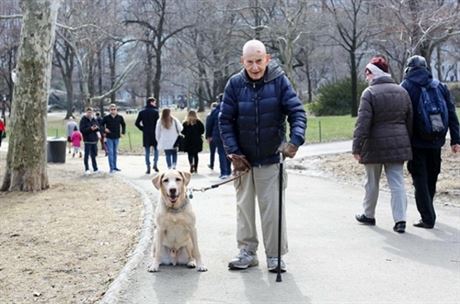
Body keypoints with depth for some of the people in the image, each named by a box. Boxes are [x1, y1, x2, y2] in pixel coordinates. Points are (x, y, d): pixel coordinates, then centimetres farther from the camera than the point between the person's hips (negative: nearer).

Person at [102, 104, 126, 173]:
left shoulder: (120, 117, -1)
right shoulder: (106, 118, -7)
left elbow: (123, 125, 15)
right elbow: (101, 125, 6)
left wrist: (123, 132, 7)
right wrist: (104, 131, -7)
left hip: (117, 137, 3)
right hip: (109, 138, -3)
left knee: (115, 152, 13)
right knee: (110, 152, -5)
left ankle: (115, 166, 22)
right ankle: (111, 168, -5)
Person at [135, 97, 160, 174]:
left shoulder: (142, 112, 4)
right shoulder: (155, 112, -7)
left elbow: (137, 123, 2)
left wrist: (143, 129, 9)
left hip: (146, 134, 3)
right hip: (154, 133, -3)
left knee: (147, 151, 7)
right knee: (156, 149, 14)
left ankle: (148, 168, 4)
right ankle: (155, 164, 0)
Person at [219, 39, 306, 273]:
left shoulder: (279, 81, -8)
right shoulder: (235, 84, -5)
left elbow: (297, 112, -11)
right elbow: (225, 120, -2)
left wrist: (295, 140, -27)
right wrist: (233, 153, -10)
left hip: (271, 158, -2)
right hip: (243, 159, 2)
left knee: (273, 208, 1)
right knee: (244, 206, 12)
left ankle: (275, 255, 13)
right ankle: (247, 251, 24)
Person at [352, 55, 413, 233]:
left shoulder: (369, 93, -11)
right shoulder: (402, 92, 8)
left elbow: (363, 123, -16)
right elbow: (410, 120, 12)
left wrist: (357, 147, -13)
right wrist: (406, 142, 21)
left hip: (375, 145, -4)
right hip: (398, 144, 4)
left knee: (372, 182, 12)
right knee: (397, 183, 3)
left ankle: (368, 215, 27)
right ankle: (400, 220, -5)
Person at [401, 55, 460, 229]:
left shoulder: (405, 87, -6)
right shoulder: (440, 86, 7)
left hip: (416, 143, -4)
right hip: (435, 142, 4)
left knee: (420, 180, 1)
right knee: (431, 178, 17)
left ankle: (428, 218, -3)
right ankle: (428, 213, 27)